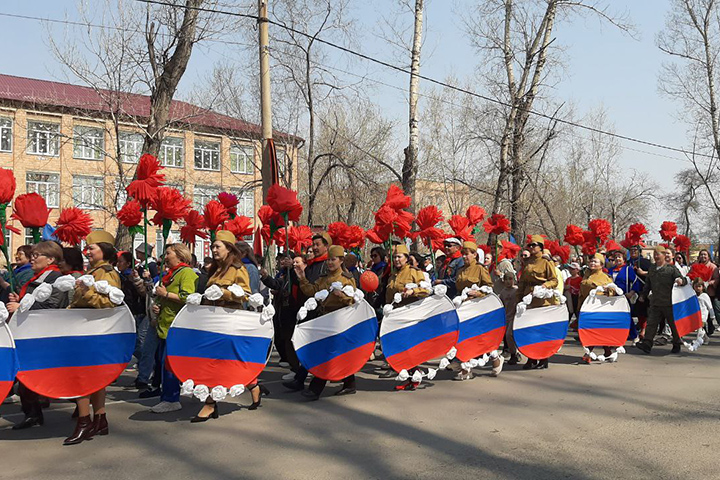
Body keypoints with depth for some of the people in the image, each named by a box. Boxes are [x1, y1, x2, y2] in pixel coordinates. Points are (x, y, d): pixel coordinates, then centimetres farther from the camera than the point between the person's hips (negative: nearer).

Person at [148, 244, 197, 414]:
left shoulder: (187, 273, -9)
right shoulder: (169, 274, 22)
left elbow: (188, 297, -22)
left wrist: (166, 294, -15)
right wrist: (156, 305, 14)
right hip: (166, 325, 10)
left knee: (168, 362, -11)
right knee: (161, 361, 12)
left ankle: (171, 400, -6)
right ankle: (167, 396, 21)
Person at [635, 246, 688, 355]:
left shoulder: (671, 269, -4)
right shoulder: (651, 269, 13)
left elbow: (683, 279, -9)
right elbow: (647, 284, 24)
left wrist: (681, 281, -32)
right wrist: (643, 295, 25)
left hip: (669, 303, -4)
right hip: (655, 303, 4)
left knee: (673, 324, 9)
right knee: (651, 323, -4)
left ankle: (676, 345, 23)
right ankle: (647, 344, -7)